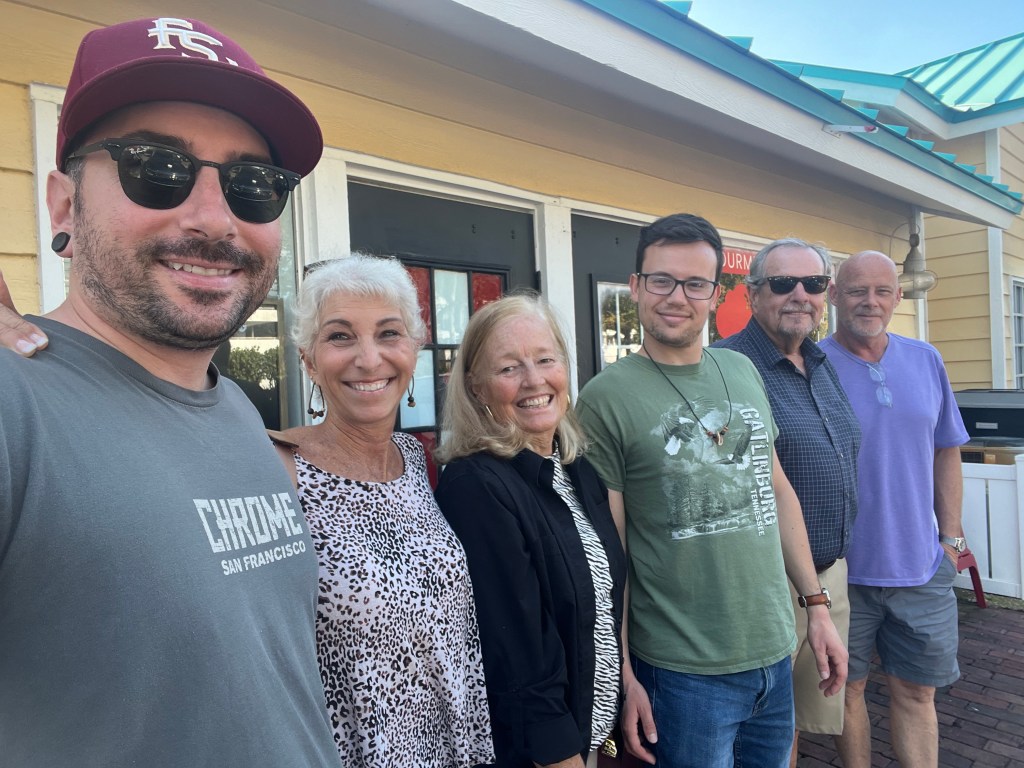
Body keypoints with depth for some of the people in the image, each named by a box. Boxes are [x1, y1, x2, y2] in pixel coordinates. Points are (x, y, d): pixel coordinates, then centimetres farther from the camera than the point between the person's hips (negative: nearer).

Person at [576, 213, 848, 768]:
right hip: (683, 674, -5)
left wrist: (816, 605, 10)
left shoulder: (743, 372, 5)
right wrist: (623, 677, -10)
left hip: (775, 653, 6)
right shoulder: (607, 398, -13)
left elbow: (778, 491, 12)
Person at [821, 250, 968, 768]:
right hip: (842, 569, -3)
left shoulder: (926, 360, 4)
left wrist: (950, 536, 8)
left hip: (921, 565, 3)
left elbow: (945, 451, 12)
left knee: (916, 692, 15)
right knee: (849, 687, 13)